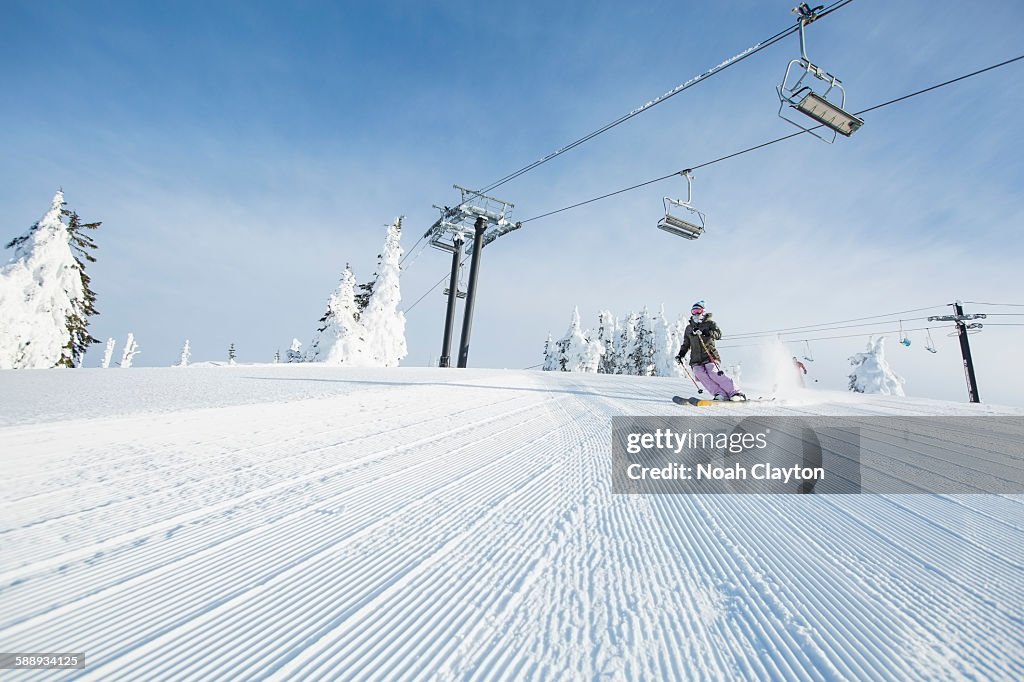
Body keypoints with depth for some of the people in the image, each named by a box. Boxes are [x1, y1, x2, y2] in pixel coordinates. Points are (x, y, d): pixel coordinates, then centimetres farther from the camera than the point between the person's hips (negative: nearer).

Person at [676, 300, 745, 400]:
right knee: (700, 374, -23)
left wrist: (705, 332, -24)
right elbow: (686, 344, 30)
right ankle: (720, 394, -26)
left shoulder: (710, 323, 10)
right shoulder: (688, 328, 22)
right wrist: (680, 354, 17)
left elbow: (718, 334, -10)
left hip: (710, 355, -3)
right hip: (696, 359, 3)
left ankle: (735, 393, -17)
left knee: (713, 373, -24)